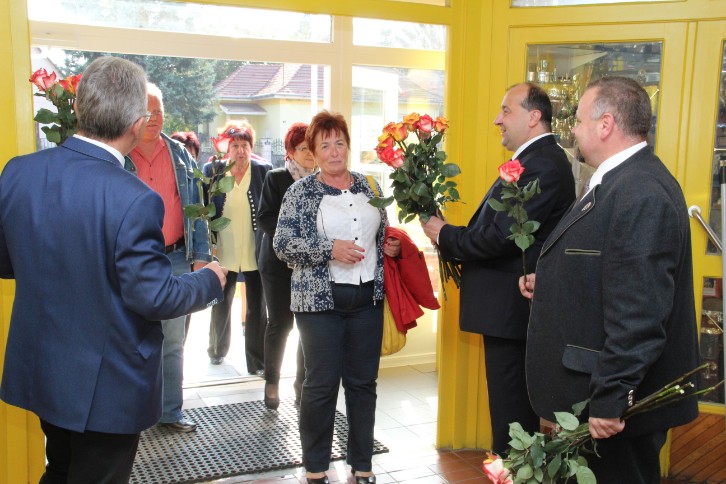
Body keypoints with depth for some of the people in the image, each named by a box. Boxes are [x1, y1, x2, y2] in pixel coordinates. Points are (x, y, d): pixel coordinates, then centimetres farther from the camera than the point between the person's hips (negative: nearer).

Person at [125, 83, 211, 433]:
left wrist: (200, 256, 5)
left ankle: (170, 411, 23)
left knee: (173, 342, 11)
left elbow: (196, 208, 10)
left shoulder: (181, 155, 8)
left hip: (176, 260, 3)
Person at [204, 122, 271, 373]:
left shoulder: (264, 171, -4)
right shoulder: (212, 170, -1)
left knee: (257, 308, 6)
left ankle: (257, 362, 17)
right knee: (221, 305, 17)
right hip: (224, 251, 1)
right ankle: (217, 350, 40)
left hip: (255, 252, -1)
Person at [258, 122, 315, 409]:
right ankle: (272, 383, 19)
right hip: (279, 261, -2)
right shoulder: (276, 178, 1)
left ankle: (303, 383, 13)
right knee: (280, 323, 3)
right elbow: (265, 218, -6)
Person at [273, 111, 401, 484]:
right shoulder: (301, 191, -2)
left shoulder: (368, 187, 10)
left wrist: (391, 248, 1)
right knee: (321, 384, 1)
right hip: (320, 300, -4)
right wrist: (329, 249, -19)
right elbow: (282, 244, -10)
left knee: (363, 382, 10)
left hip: (367, 299, 4)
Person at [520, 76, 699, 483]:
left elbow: (638, 315, -28)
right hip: (601, 390, 10)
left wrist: (609, 400, -26)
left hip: (617, 405, -10)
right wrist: (548, 280, 10)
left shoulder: (642, 193, -24)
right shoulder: (623, 182, 10)